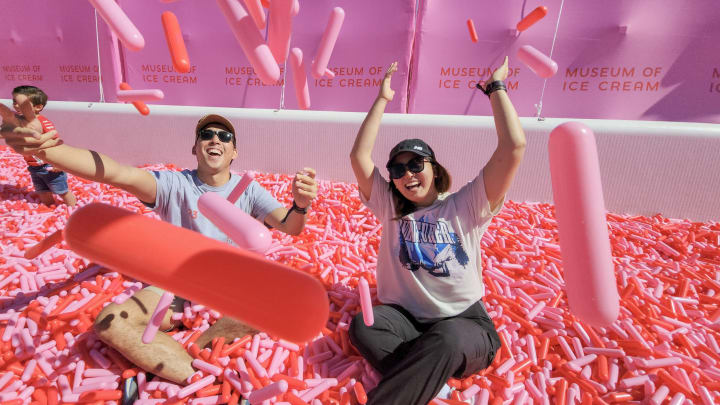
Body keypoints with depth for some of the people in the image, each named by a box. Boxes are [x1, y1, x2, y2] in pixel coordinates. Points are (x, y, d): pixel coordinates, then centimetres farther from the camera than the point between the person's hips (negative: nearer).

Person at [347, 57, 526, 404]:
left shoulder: (465, 206, -2)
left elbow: (514, 147, -11)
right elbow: (359, 155, -1)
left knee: (446, 338, -37)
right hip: (403, 317, 3)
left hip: (464, 324, -2)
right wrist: (382, 99, 1)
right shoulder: (389, 207, 6)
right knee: (362, 325, -28)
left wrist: (496, 87, -4)